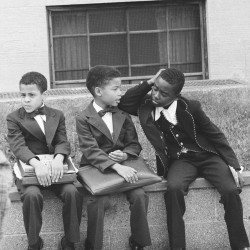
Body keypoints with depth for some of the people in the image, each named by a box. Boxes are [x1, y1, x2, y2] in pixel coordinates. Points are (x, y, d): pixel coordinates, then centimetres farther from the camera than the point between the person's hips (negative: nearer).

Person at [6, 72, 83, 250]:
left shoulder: (57, 116, 13)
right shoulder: (14, 118, 4)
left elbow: (63, 142, 1)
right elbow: (18, 146, -11)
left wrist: (58, 158, -24)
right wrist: (37, 163, -31)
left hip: (54, 167, 2)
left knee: (73, 192, -28)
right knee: (32, 195, -34)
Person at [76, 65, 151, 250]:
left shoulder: (123, 114, 10)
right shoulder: (84, 119, -5)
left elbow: (134, 144, 12)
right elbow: (91, 151, -17)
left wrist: (124, 155, -13)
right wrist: (116, 167, -32)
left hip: (122, 165, 4)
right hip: (96, 169, -4)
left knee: (140, 195, -24)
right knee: (99, 201, -32)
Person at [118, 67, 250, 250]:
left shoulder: (190, 108, -11)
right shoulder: (147, 106, -3)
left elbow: (215, 135, -3)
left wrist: (233, 164, -9)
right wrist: (148, 83, -14)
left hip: (207, 156, -1)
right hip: (180, 161, 1)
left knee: (230, 191, -26)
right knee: (173, 189, -34)